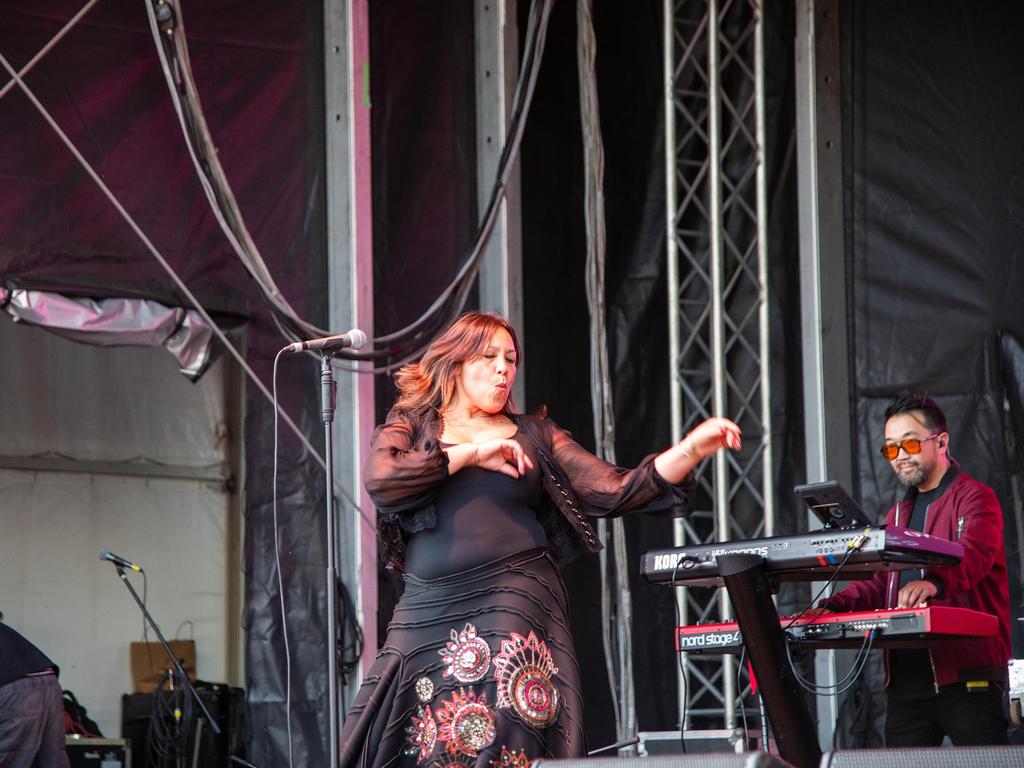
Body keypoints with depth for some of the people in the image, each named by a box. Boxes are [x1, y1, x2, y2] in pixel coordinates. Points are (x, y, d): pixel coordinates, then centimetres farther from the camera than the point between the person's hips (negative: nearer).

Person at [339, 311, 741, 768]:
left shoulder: (535, 437, 13)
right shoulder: (409, 428, 12)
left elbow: (616, 492, 3)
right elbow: (380, 481, -10)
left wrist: (692, 450, -10)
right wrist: (471, 454, -7)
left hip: (513, 610, -1)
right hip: (427, 613, 1)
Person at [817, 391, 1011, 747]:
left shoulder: (975, 498, -2)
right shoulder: (898, 514, 24)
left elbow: (974, 554, -22)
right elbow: (879, 583, 20)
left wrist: (933, 583, -43)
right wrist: (834, 606, -1)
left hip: (967, 675, -7)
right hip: (905, 675, 7)